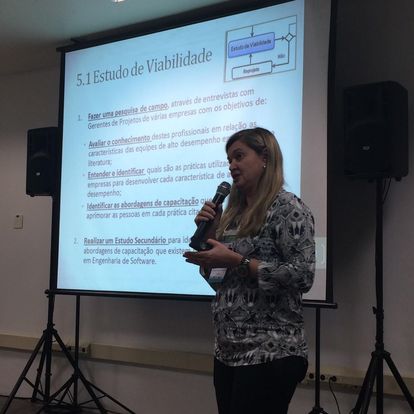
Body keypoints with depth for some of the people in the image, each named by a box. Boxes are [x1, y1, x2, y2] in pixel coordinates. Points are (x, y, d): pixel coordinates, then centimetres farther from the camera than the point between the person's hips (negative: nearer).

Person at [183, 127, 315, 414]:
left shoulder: (288, 207, -9)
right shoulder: (234, 212, 12)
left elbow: (303, 276, -19)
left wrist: (237, 261, -19)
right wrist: (209, 234, 2)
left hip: (269, 354, -7)